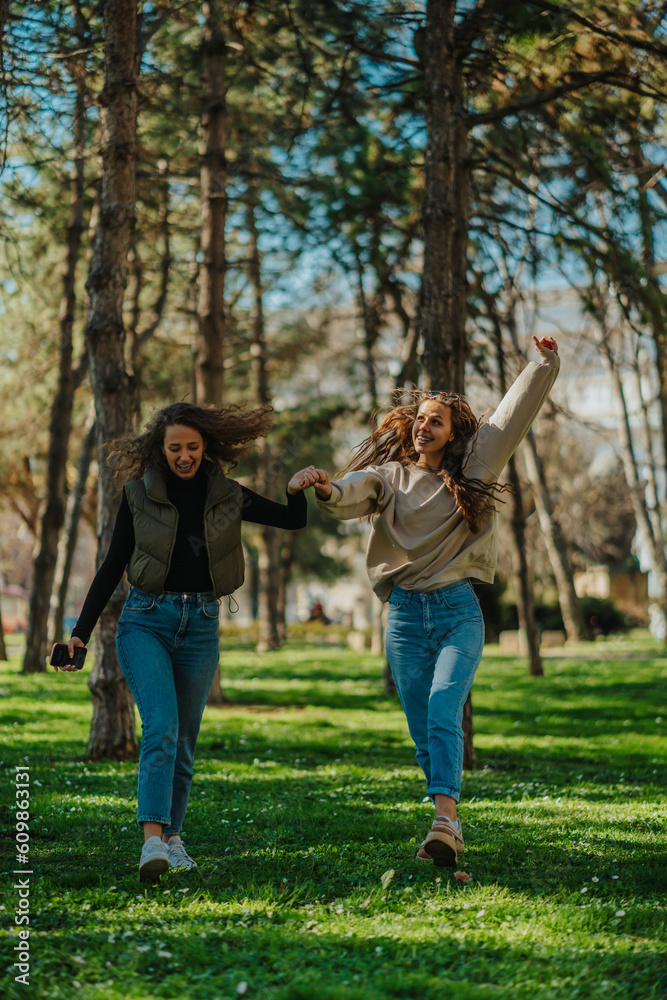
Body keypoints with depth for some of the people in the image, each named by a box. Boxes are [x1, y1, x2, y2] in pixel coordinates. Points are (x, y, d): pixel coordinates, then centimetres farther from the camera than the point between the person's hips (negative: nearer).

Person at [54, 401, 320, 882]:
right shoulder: (139, 495, 0)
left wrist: (297, 491, -17)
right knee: (161, 725, -21)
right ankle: (152, 841, -28)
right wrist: (81, 633, 2)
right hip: (146, 620, -2)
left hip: (201, 626, 3)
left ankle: (172, 836, 23)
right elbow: (113, 566, 5)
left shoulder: (226, 497, 5)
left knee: (185, 739, 8)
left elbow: (293, 520, 6)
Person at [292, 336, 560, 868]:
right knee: (424, 732, 3)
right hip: (405, 614, 2)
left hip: (458, 610, -2)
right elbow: (359, 489, -12)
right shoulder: (391, 476, 8)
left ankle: (445, 818, -31)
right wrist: (330, 491, -35)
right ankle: (451, 826, 16)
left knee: (444, 711, -21)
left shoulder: (471, 472, 8)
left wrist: (544, 366, -6)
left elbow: (512, 417, 3)